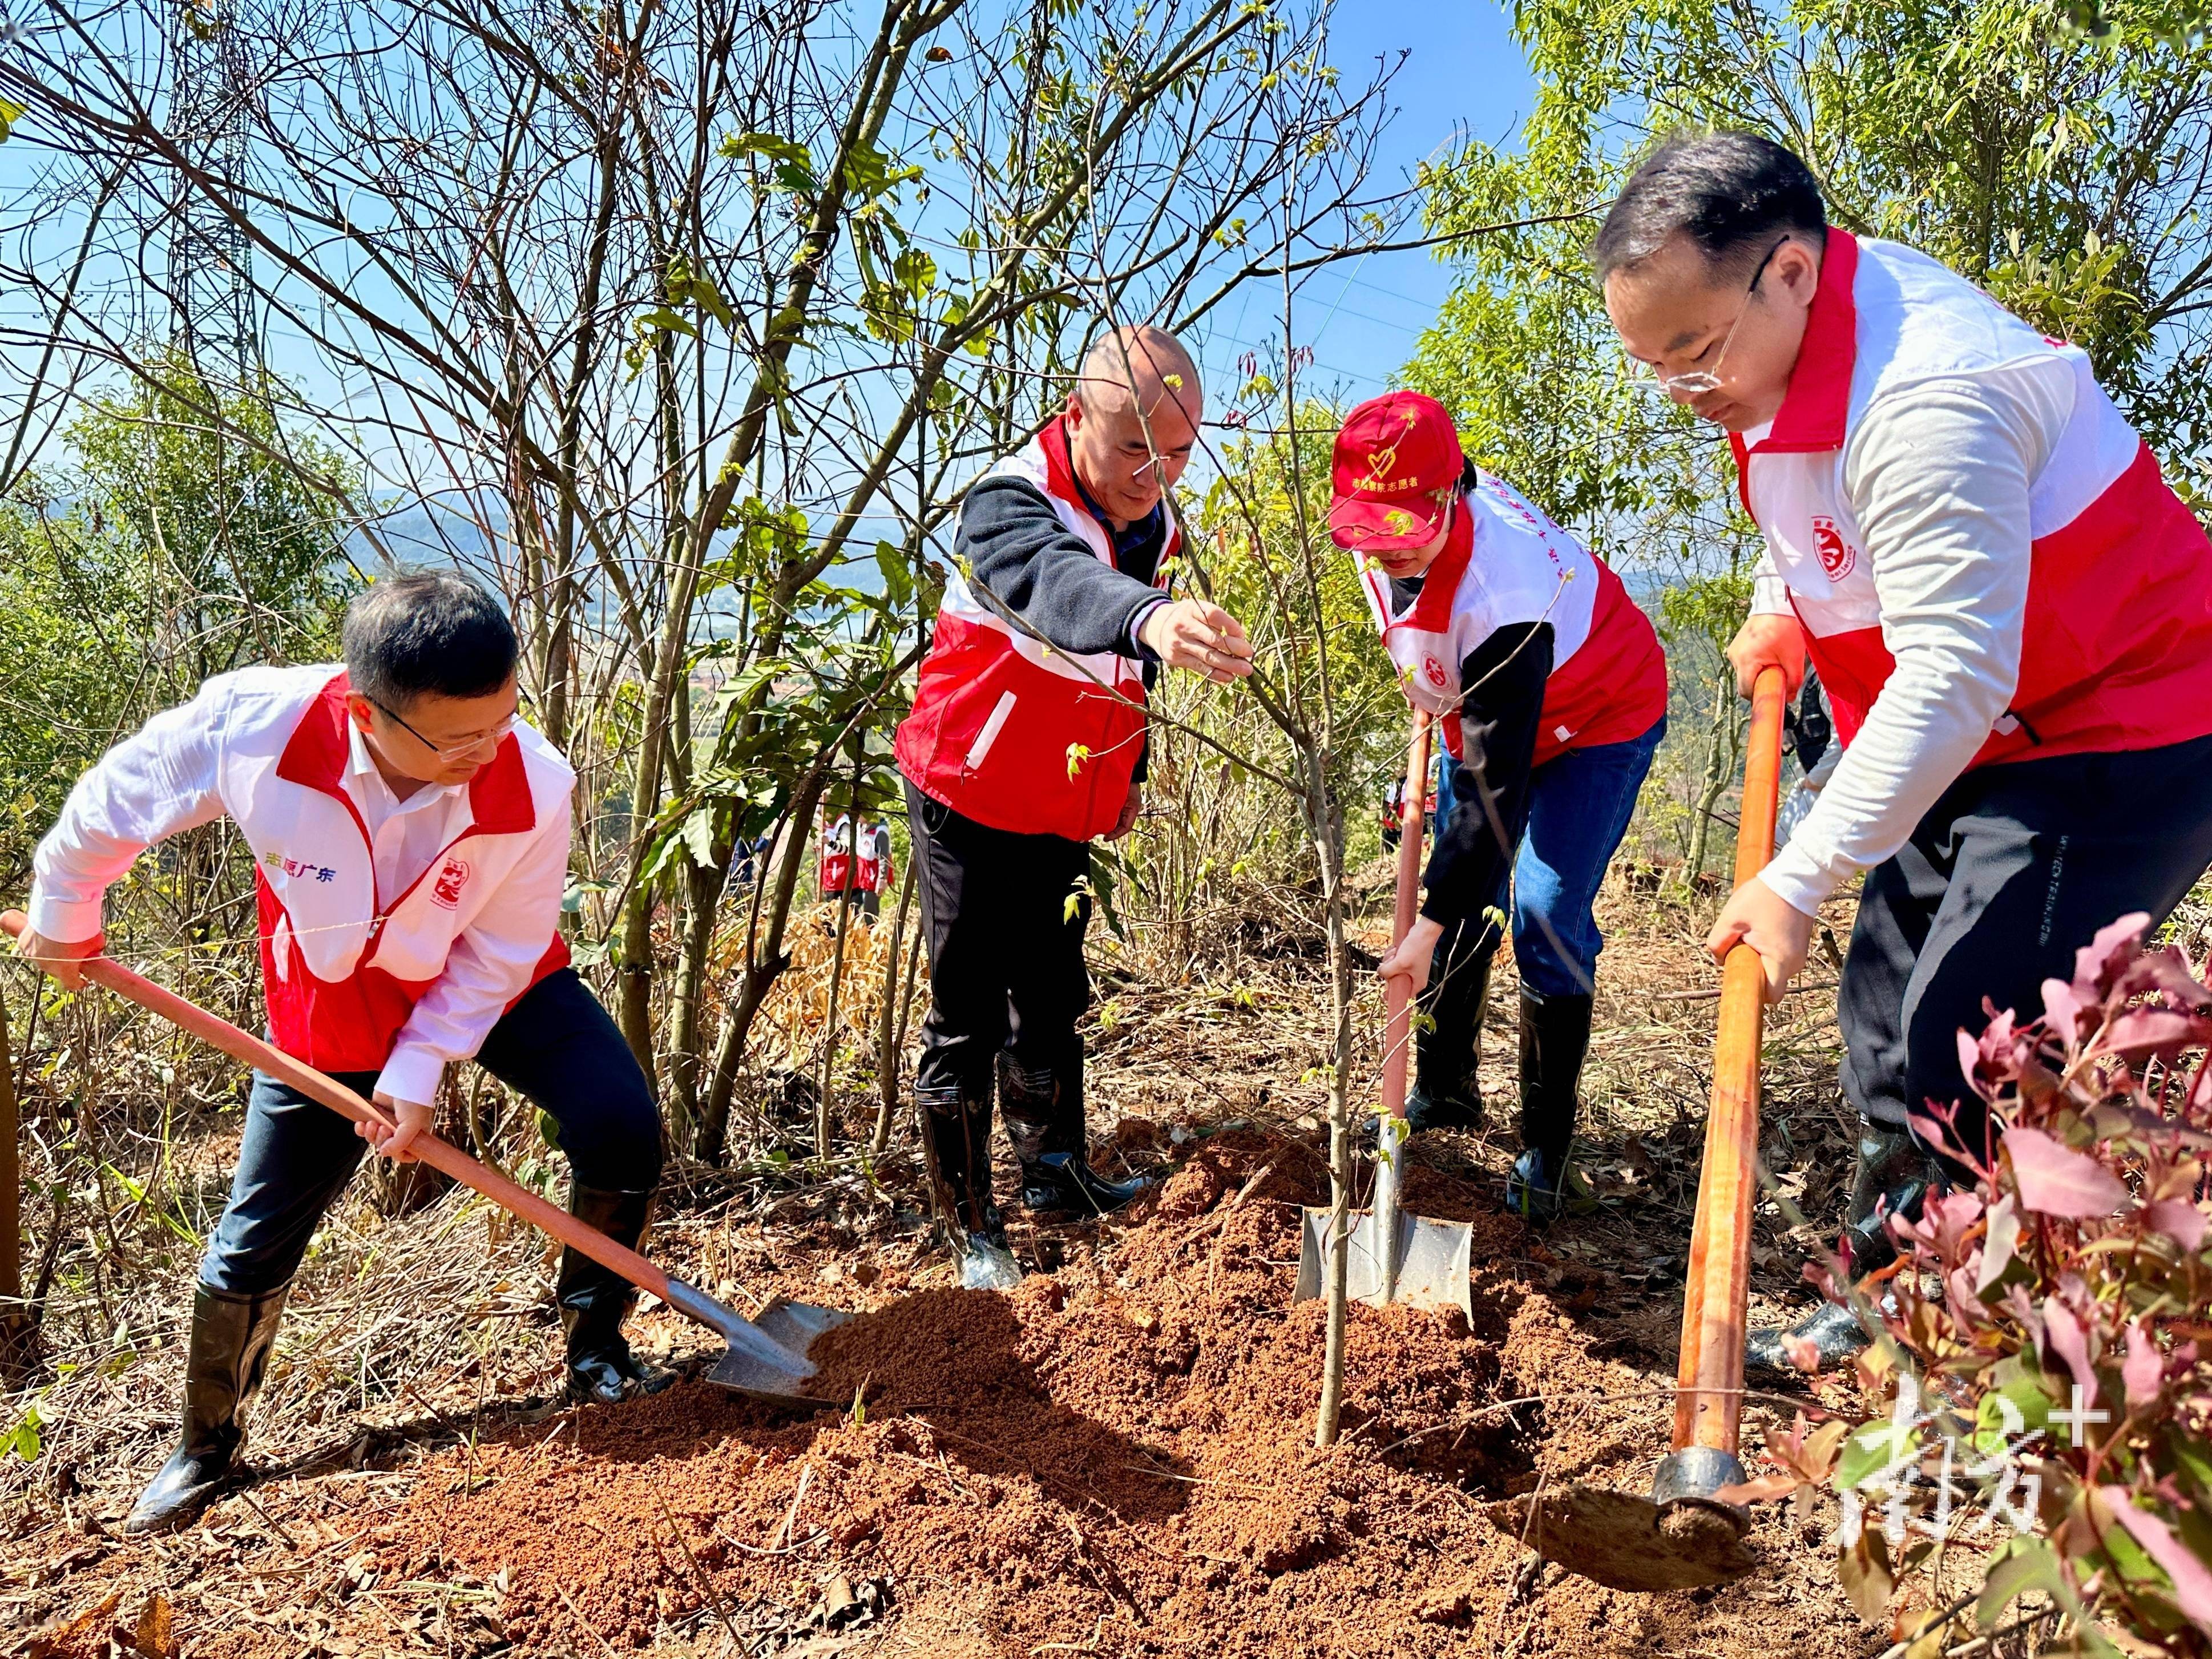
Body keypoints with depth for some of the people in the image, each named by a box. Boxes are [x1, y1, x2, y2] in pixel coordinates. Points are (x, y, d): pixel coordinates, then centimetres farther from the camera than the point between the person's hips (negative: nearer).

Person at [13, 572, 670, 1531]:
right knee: (255, 1245, 8)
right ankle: (207, 1451, 37)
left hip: (491, 986, 0)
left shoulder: (532, 785, -34)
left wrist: (419, 1068, -19)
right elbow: (115, 803, -11)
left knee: (621, 1130, -21)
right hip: (331, 1007, 1)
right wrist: (64, 912, 5)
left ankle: (595, 1352, 4)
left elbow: (500, 950, -17)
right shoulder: (254, 726, -34)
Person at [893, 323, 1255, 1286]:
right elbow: (1055, 581, -51)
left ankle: (1056, 1174, 37)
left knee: (1052, 1000, 19)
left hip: (1063, 814, 7)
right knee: (969, 1019, 0)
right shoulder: (1008, 504, -26)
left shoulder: (1153, 524, -1)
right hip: (969, 805, -7)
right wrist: (1147, 616, -72)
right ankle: (972, 1226, 15)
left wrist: (1131, 772, 17)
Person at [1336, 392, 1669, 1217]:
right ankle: (1444, 1091, 25)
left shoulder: (1499, 594, -41)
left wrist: (1430, 927, -37)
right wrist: (1435, 696, 12)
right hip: (1482, 715, 8)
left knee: (1545, 919, -13)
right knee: (1457, 906, 8)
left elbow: (1496, 785, -39)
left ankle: (1545, 1149, 1)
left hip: (1598, 723, -8)